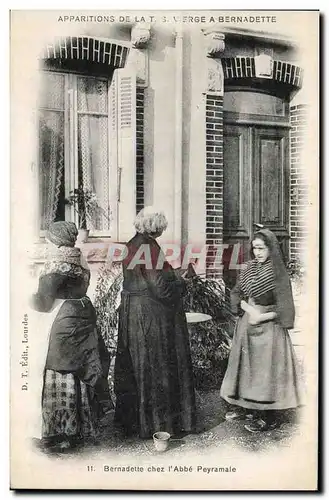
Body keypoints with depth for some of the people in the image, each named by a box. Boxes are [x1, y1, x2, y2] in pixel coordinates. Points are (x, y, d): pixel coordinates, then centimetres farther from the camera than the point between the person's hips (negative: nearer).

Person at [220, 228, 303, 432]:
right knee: (246, 366, 13)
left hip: (268, 327, -6)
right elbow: (236, 293, 5)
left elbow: (284, 308, -14)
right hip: (247, 324, 6)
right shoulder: (250, 267, 5)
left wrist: (261, 316, -17)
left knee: (265, 369, 0)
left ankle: (269, 418, 12)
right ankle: (246, 408, 28)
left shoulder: (278, 273, -13)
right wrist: (250, 309, -11)